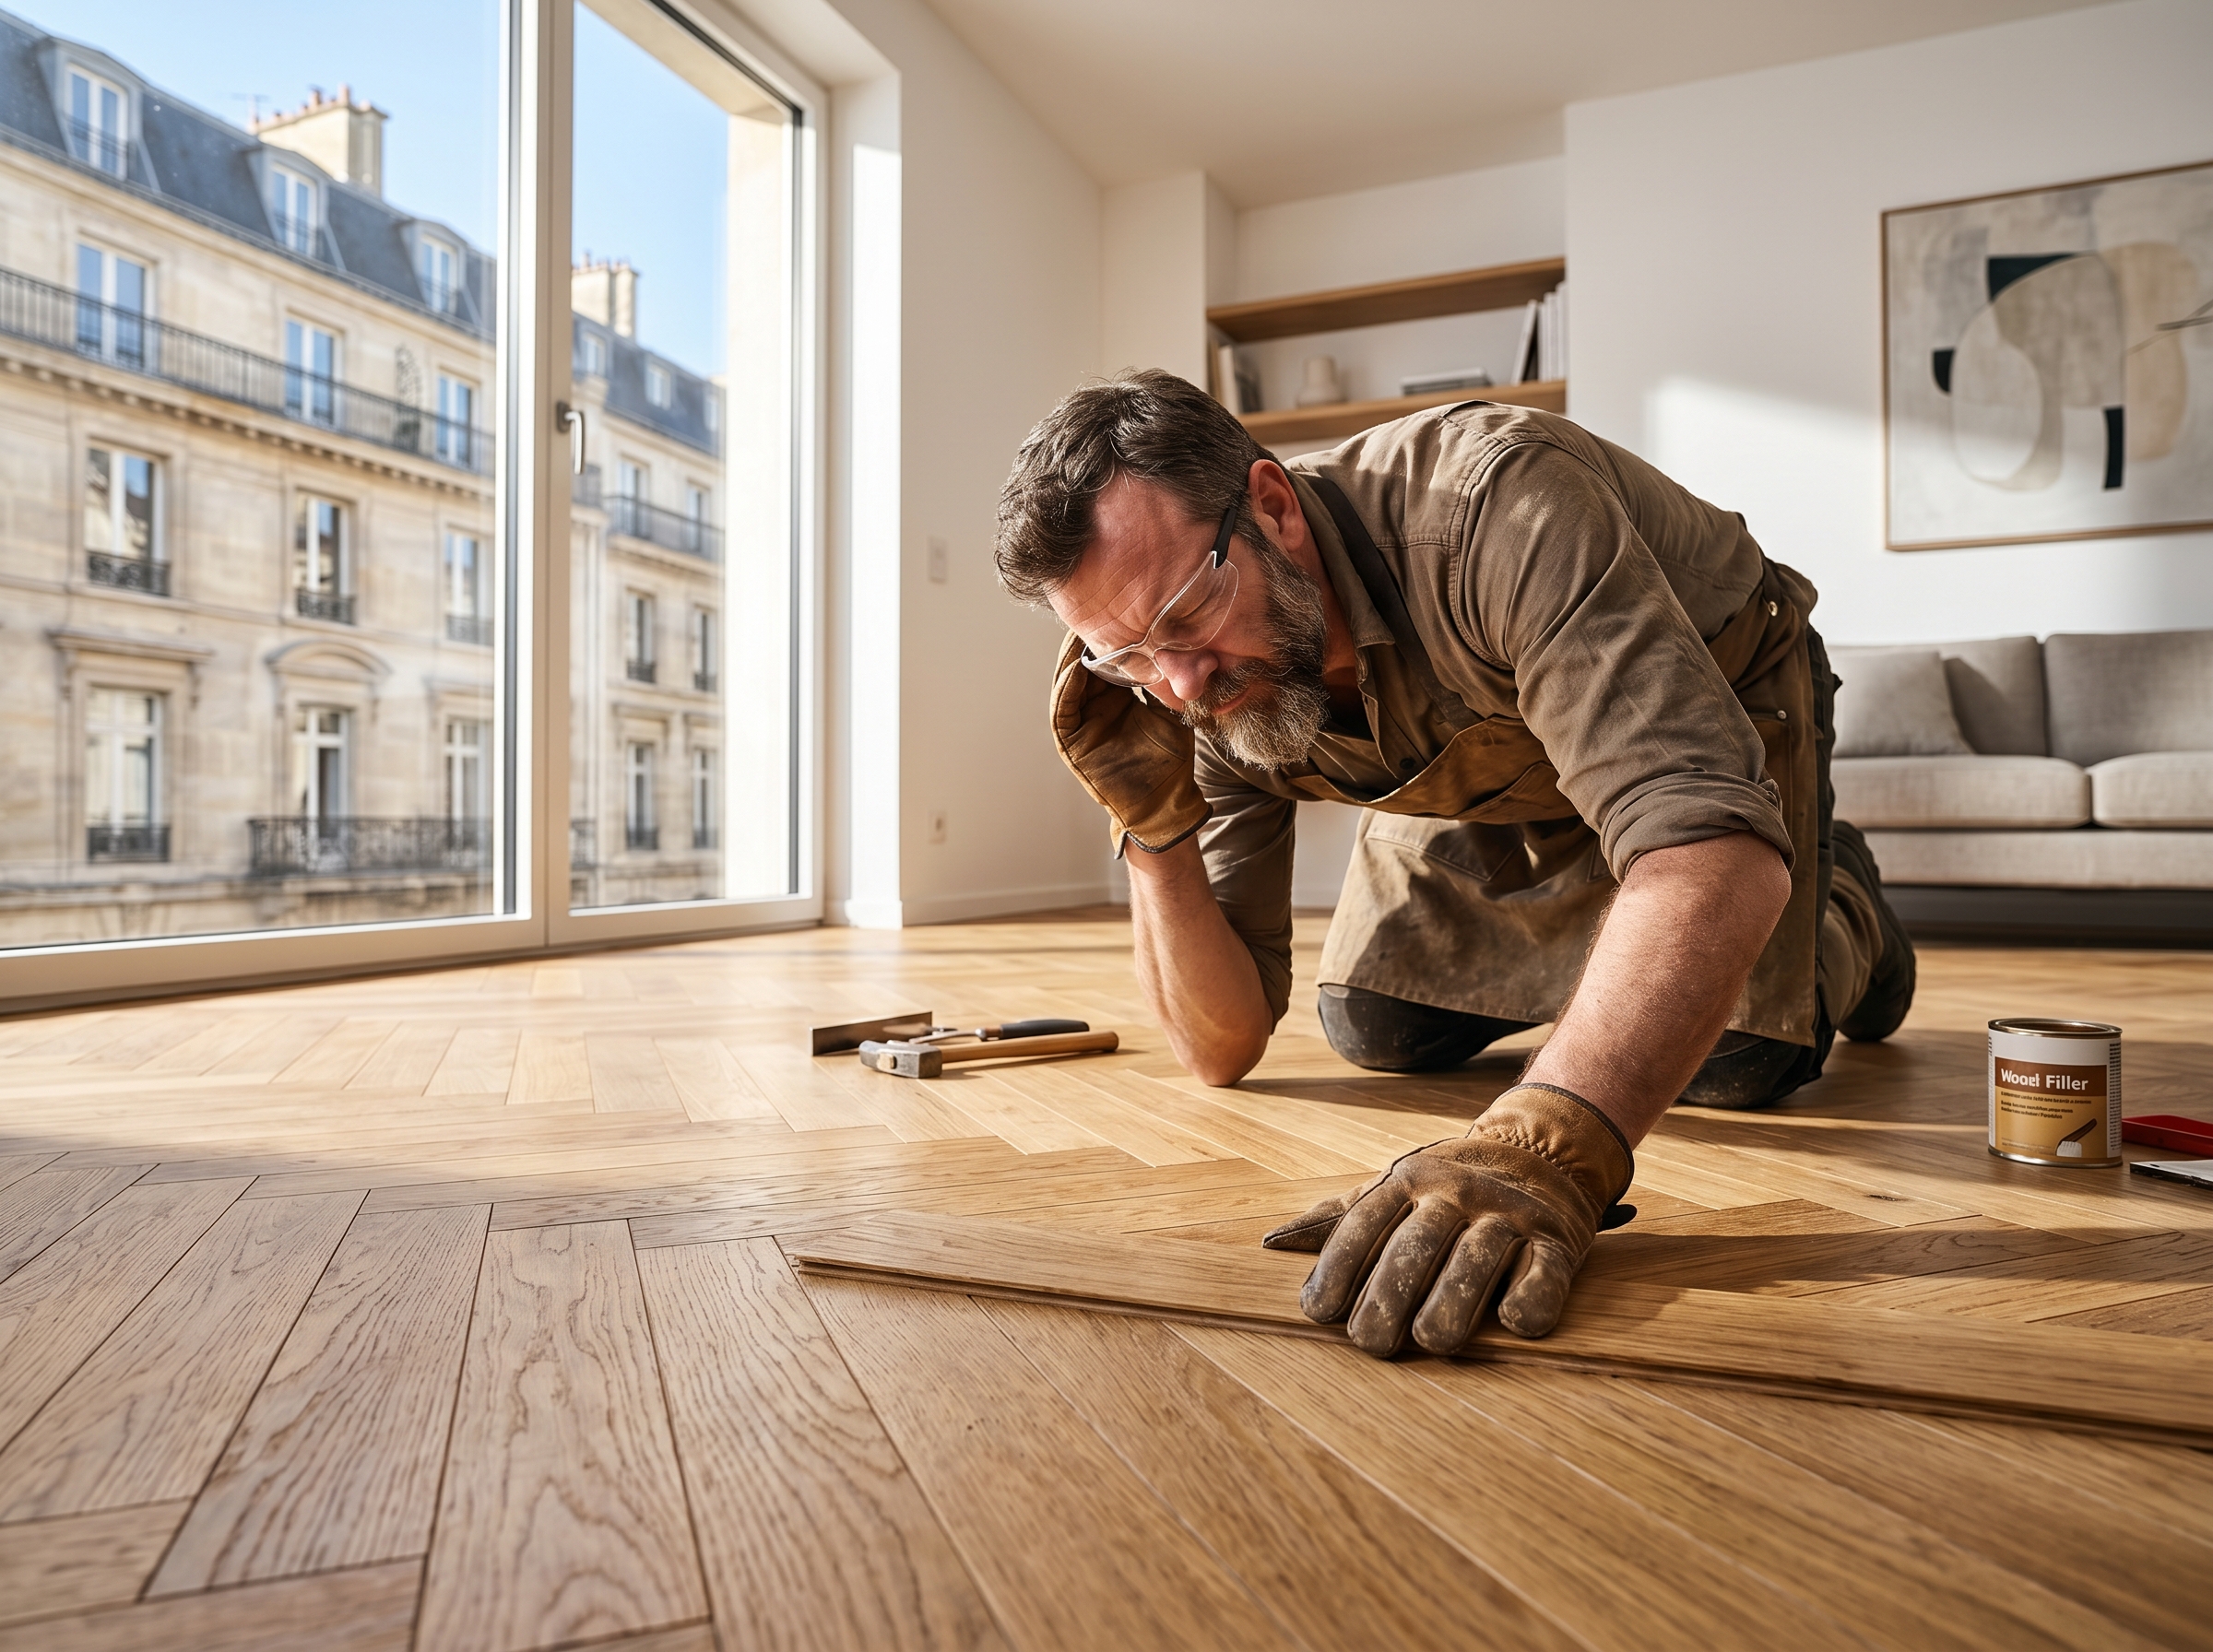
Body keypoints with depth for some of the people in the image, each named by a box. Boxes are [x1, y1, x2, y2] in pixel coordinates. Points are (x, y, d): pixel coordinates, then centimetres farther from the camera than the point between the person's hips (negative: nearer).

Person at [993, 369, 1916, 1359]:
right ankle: (1583, 952, 28)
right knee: (1374, 1032, -2)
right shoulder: (1213, 702, -22)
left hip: (1719, 694, -4)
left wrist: (1543, 1150, -66)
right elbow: (1222, 1052, -18)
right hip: (1501, 767, 5)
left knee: (1729, 1064, -21)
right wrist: (1152, 827, -34)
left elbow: (1716, 843, -52)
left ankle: (1840, 912, 15)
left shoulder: (1495, 506, -41)